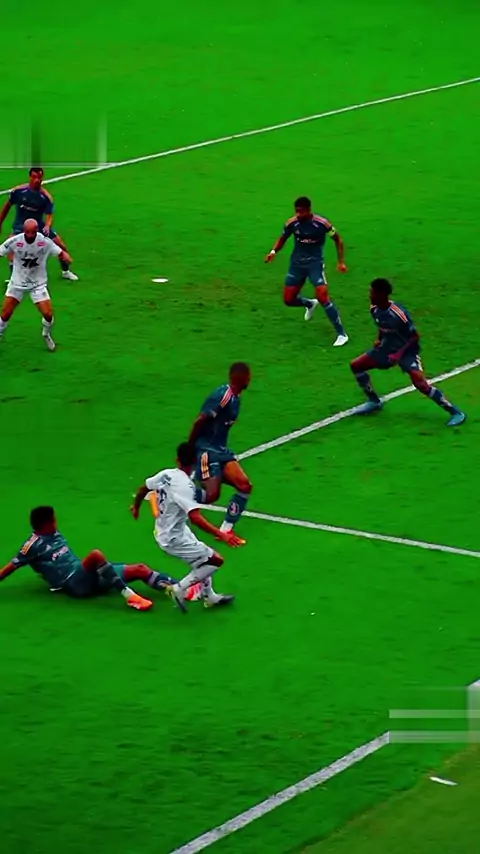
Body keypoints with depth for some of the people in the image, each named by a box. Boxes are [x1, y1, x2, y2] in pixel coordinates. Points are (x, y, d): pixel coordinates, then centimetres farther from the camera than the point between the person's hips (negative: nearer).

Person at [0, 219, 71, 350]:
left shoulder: (45, 242, -16)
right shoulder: (14, 241, -17)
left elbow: (60, 253, -9)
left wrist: (66, 257, -32)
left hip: (38, 284, 0)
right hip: (17, 283, 0)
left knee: (48, 314, -8)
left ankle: (46, 334, 24)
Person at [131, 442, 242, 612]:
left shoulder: (166, 474, -6)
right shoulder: (185, 486, -29)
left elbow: (143, 488, 11)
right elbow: (195, 517, -39)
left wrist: (136, 507, 32)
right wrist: (220, 534, -43)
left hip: (162, 533, 9)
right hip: (174, 539, -9)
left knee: (202, 559, 27)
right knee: (216, 560, -3)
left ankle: (209, 596, 43)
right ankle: (180, 589, 3)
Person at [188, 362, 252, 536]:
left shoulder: (235, 398, 11)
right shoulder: (223, 396, -19)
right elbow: (199, 422, -19)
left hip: (220, 450, 9)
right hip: (206, 450, -9)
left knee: (245, 485, -5)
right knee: (211, 495, -15)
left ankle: (226, 529, 3)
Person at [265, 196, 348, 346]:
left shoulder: (322, 223, -18)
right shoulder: (292, 223, -9)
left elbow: (338, 240, -2)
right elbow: (283, 238, 12)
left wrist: (341, 262, -8)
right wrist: (273, 251, -7)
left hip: (315, 263, -4)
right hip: (297, 264, 4)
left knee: (323, 297, -20)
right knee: (288, 300, 6)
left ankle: (341, 334, -10)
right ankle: (310, 304, 42)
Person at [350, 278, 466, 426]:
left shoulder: (398, 314, -29)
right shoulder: (375, 310, -7)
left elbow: (415, 337, -20)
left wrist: (400, 353, -29)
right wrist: (379, 340, -1)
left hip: (407, 351, -8)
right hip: (388, 348, 8)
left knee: (420, 383, -26)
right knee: (356, 365, 5)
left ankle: (455, 412, -17)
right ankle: (374, 401, 22)